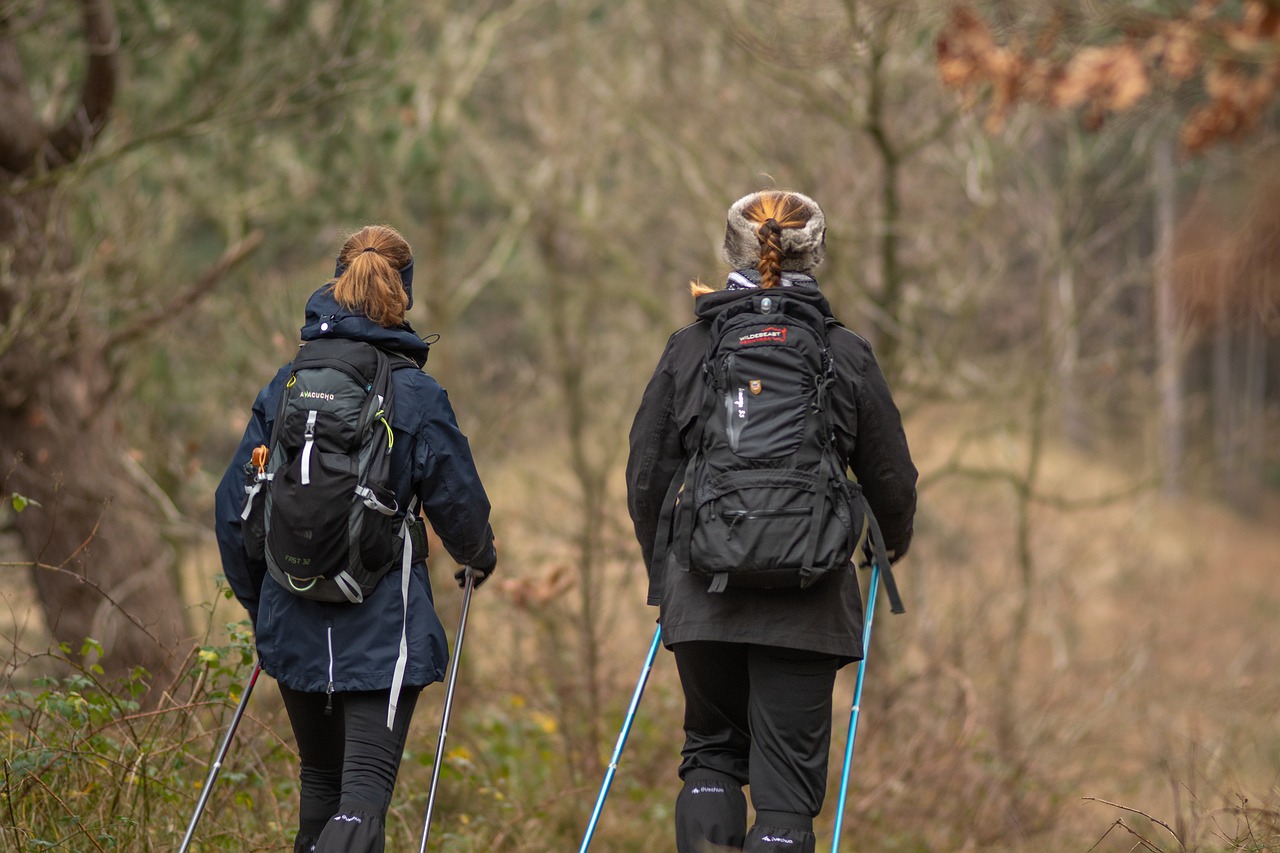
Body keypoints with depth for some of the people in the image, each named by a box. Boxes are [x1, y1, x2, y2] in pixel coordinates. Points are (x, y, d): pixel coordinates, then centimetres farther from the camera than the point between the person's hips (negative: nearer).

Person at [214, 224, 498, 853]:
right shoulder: (417, 396, -7)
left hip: (293, 623, 4)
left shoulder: (284, 386, 3)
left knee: (321, 779, 21)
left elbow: (234, 505, 6)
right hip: (383, 626, -4)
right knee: (365, 790, -8)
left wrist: (257, 600, 21)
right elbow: (459, 504, -2)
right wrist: (478, 557, 21)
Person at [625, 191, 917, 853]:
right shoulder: (847, 356, 0)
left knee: (711, 751, 19)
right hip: (806, 599, -1)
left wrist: (662, 570, 22)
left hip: (702, 592, 2)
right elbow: (891, 478, 6)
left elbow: (645, 476, 6)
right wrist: (893, 541, 28)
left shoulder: (688, 349, 2)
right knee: (788, 773, 4)